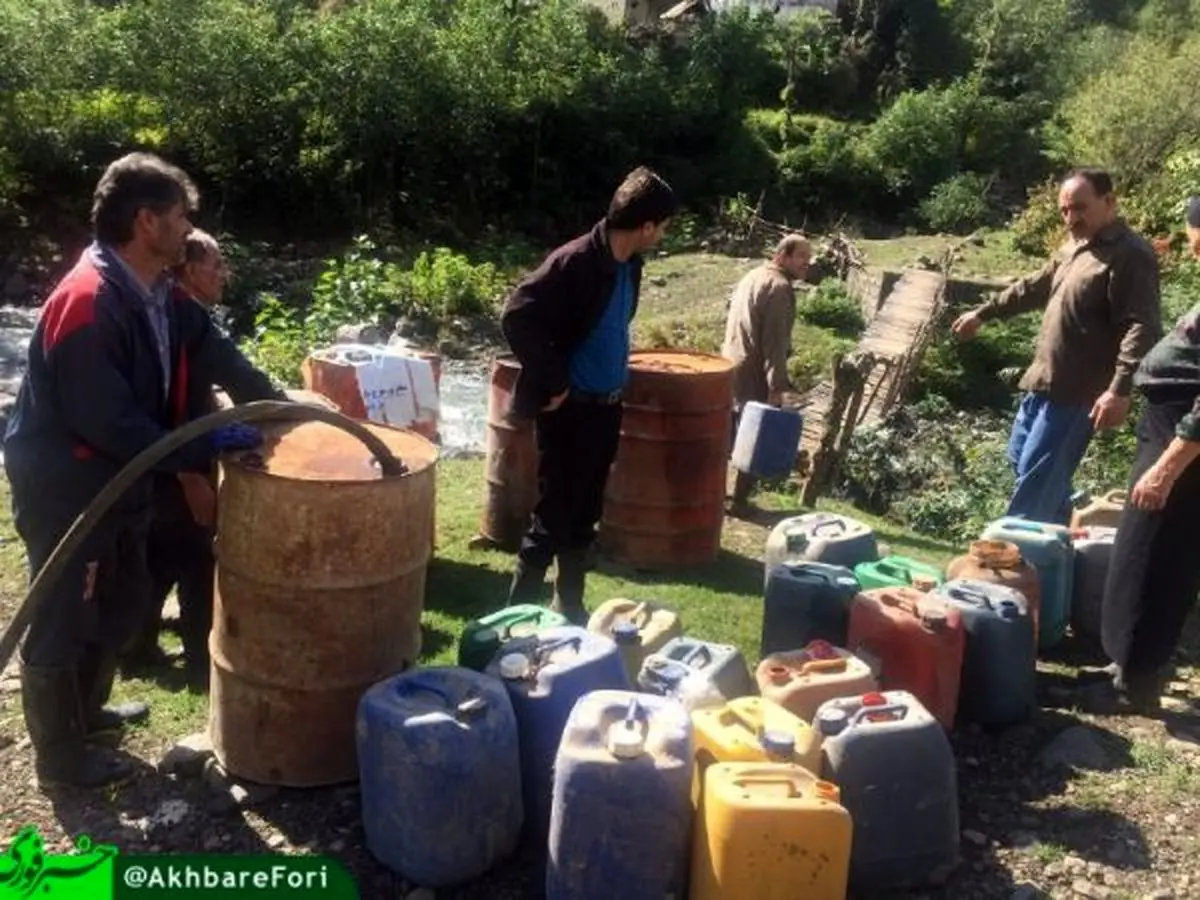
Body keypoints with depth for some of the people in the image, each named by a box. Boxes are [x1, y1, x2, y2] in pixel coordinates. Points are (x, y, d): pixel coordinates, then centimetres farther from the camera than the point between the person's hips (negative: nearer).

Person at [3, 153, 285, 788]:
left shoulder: (154, 292, 1)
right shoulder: (87, 303, -28)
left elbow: (211, 350, 12)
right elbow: (106, 422, -29)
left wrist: (277, 406, 6)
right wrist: (203, 449, -25)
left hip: (115, 481, 10)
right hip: (63, 488, -9)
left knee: (121, 602, 23)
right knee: (61, 622, 7)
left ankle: (87, 710, 44)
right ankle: (60, 752, 25)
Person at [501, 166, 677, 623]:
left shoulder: (629, 264, 6)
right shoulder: (576, 261, -20)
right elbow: (516, 316, -25)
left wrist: (617, 379, 14)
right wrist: (550, 383, -19)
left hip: (606, 408, 8)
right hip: (571, 410, -8)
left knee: (583, 517, 16)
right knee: (553, 516, -1)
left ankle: (569, 607, 30)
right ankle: (519, 610, 11)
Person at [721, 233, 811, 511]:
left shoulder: (752, 277, 16)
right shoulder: (779, 287, -14)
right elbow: (774, 342, -21)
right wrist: (777, 387, -23)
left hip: (730, 368, 9)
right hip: (753, 376, -9)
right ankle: (740, 500, 4)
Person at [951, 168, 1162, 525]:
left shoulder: (1131, 255, -16)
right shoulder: (1074, 248, 13)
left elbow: (1142, 328, -24)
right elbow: (1035, 287, 28)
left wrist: (1120, 390, -34)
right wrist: (983, 313, 34)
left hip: (1076, 391, -10)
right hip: (1044, 380, 10)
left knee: (1036, 476, -5)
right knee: (1021, 458, 20)